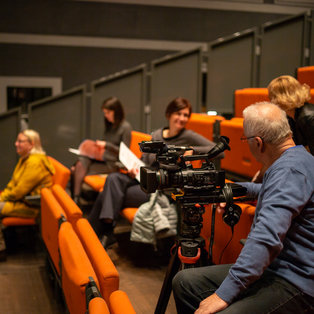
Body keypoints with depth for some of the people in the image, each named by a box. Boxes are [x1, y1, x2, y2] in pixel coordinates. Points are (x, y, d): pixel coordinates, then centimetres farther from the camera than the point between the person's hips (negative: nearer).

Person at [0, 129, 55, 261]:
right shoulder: (25, 158, 11)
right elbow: (13, 183, 16)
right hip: (24, 199, 10)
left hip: (33, 206, -10)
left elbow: (19, 191, -22)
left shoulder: (35, 162, -23)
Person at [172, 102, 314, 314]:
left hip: (294, 284, -10)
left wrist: (225, 293, -30)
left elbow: (267, 238, -30)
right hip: (271, 269, 10)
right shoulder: (295, 161, 15)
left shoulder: (290, 170, -19)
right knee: (183, 282, 2)